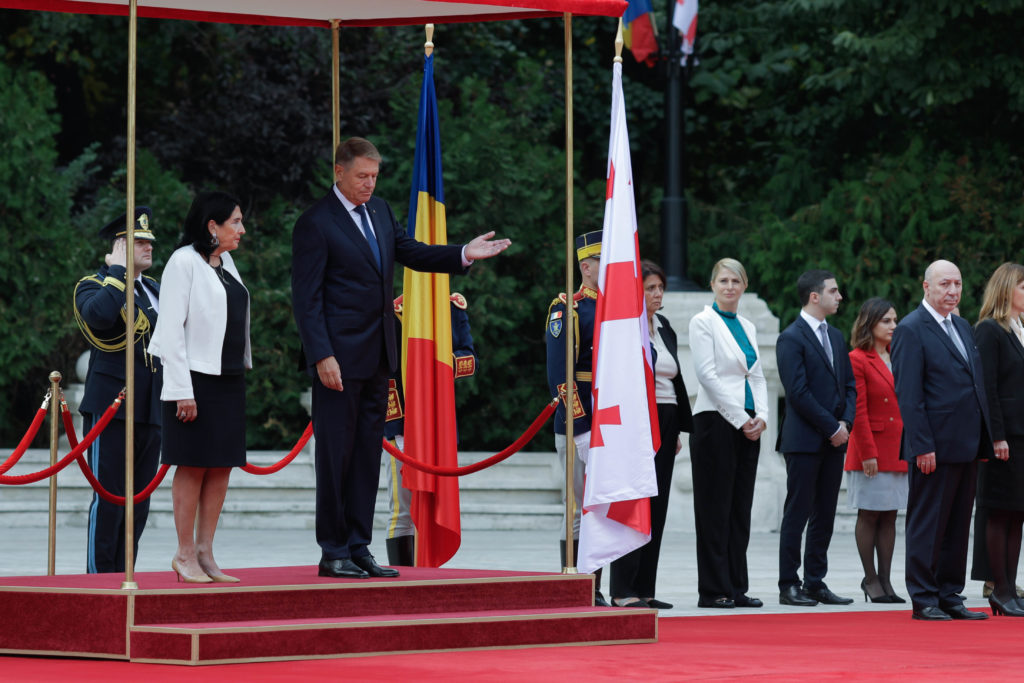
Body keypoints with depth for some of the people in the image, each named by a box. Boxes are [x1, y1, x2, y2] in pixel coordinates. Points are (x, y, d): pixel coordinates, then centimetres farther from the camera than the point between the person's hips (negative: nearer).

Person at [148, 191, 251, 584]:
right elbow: (172, 329, -13)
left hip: (229, 380, 8)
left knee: (222, 467, 6)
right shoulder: (184, 262, -10)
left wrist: (242, 367, 15)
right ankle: (185, 557, 2)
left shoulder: (226, 263, 14)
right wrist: (183, 390, -18)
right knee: (193, 467, -4)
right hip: (196, 379, -8)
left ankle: (205, 554, 10)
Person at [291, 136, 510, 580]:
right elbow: (306, 298, -12)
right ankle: (333, 553, 1)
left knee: (367, 454, 9)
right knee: (335, 455, -3)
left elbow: (410, 252, 24)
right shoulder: (316, 223, -10)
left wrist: (463, 255, 9)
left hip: (377, 358, 8)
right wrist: (322, 356, -19)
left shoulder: (379, 211, 13)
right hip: (340, 359, -8)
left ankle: (358, 547, 14)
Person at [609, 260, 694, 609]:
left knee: (656, 508, 7)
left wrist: (678, 429, 16)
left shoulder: (664, 327, 15)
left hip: (664, 424, 8)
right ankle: (623, 590, -7)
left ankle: (645, 589, 10)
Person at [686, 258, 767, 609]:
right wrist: (740, 419, -14)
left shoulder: (748, 327, 17)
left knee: (740, 508, 7)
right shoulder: (703, 322, -4)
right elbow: (707, 374, -11)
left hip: (748, 427, 7)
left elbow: (757, 376, 16)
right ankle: (713, 590, -2)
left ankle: (736, 588, 10)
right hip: (715, 421, -7)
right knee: (715, 508, -4)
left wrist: (761, 416, -2)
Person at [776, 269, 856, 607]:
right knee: (798, 514, -3)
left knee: (825, 515, 8)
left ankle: (815, 582, 13)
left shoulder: (836, 336, 16)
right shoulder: (791, 338, -9)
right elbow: (798, 392, -15)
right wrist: (831, 427, -13)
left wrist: (845, 422, -1)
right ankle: (789, 586, 1)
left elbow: (849, 385, 17)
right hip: (805, 440, -7)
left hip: (834, 439, 7)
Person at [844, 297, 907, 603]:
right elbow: (858, 413, -12)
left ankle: (885, 581, 10)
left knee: (889, 516, 7)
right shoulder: (857, 360, -7)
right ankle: (870, 579, 5)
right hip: (871, 451, -7)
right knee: (868, 516, 0)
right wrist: (868, 453, -16)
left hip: (898, 450, 7)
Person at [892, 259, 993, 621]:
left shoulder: (963, 327, 16)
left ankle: (950, 597, 17)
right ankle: (924, 600, 3)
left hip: (967, 446, 8)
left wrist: (985, 440, 13)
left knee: (958, 526, 11)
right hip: (935, 447, -8)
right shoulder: (911, 330, -8)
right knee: (927, 525, -2)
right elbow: (908, 394, -13)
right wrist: (923, 447, -18)